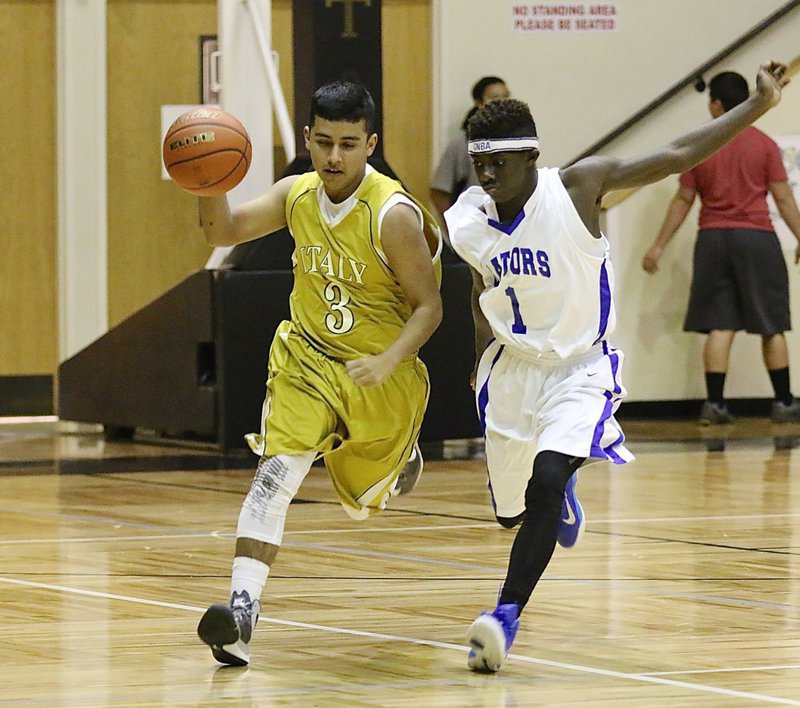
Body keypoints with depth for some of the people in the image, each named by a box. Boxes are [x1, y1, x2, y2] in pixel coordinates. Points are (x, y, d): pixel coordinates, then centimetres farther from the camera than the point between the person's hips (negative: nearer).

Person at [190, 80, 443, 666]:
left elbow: (428, 306, -18)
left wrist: (388, 362, -34)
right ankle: (242, 608, -28)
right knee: (276, 472, -21)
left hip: (381, 376, -2)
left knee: (364, 501, 18)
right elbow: (224, 230, -5)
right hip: (307, 360, 3)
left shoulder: (393, 215, -22)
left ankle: (402, 458, 55)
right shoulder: (297, 195, -5)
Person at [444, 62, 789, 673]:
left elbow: (677, 157, -15)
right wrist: (482, 364, 20)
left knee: (546, 482, -27)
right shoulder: (465, 223, -9)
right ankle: (564, 498, 53)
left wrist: (759, 106, -17)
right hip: (512, 368, 4)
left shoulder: (578, 186, -18)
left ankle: (507, 618, -25)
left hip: (580, 368, -4)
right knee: (509, 510, 16)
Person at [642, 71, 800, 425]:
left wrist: (659, 246, 13)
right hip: (757, 237, -2)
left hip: (713, 238, 2)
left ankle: (714, 403, -3)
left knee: (719, 327, 3)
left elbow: (683, 200, 6)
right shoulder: (764, 144, -2)